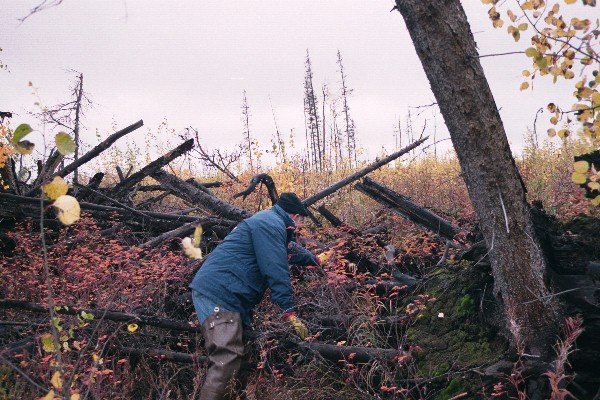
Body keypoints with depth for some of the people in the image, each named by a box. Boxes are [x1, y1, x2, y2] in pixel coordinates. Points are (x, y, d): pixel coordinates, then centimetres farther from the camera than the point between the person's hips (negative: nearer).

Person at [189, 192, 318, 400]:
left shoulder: (270, 221, 25)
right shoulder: (270, 224, -9)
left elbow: (291, 249, 45)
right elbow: (276, 269, -16)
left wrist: (314, 260, 59)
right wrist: (289, 312, -15)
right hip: (218, 292, -11)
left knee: (231, 356, 9)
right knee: (226, 359, -20)